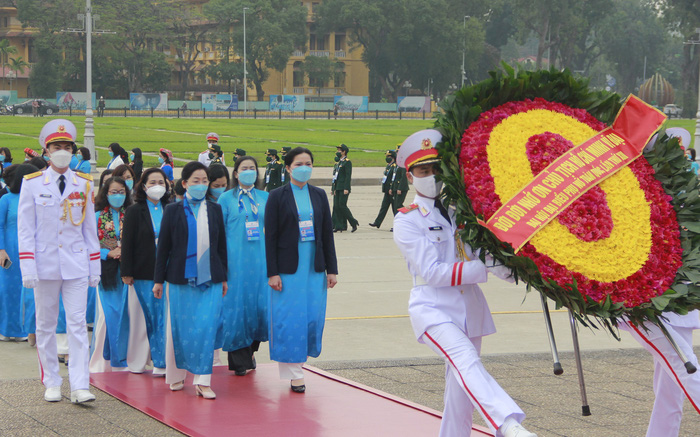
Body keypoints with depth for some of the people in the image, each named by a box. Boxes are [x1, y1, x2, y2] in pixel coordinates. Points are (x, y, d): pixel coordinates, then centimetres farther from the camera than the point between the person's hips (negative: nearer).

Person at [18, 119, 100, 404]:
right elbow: (25, 228, -1)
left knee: (78, 323, -6)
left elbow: (90, 227, 10)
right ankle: (51, 383, 17)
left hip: (76, 263, 1)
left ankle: (79, 386, -8)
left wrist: (95, 267, 8)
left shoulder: (84, 184, 6)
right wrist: (28, 267, -9)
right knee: (46, 325, 7)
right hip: (45, 263, -1)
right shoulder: (32, 183, 0)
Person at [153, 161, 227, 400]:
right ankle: (176, 375, 18)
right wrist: (158, 279, 1)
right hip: (180, 279, -1)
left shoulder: (215, 210, 10)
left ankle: (202, 381, -6)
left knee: (207, 327, -7)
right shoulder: (173, 210, 3)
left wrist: (223, 277, 12)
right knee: (179, 328, 2)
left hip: (210, 280, 1)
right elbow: (163, 246, 4)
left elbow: (221, 245, 14)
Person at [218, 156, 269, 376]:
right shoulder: (226, 198, 3)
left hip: (259, 259, 3)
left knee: (260, 304, -2)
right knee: (236, 306, -3)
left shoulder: (265, 198, 11)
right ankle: (239, 361, 5)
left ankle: (250, 351, 20)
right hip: (235, 258, -3)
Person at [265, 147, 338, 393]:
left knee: (314, 316, 3)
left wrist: (332, 269, 6)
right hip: (288, 268, -4)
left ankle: (301, 356, 20)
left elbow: (327, 233, 10)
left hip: (314, 267, 4)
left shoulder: (319, 195, 9)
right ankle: (293, 372, 3)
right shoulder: (278, 197, -3)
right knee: (290, 318, -4)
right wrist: (272, 272, -10)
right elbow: (270, 236, -4)